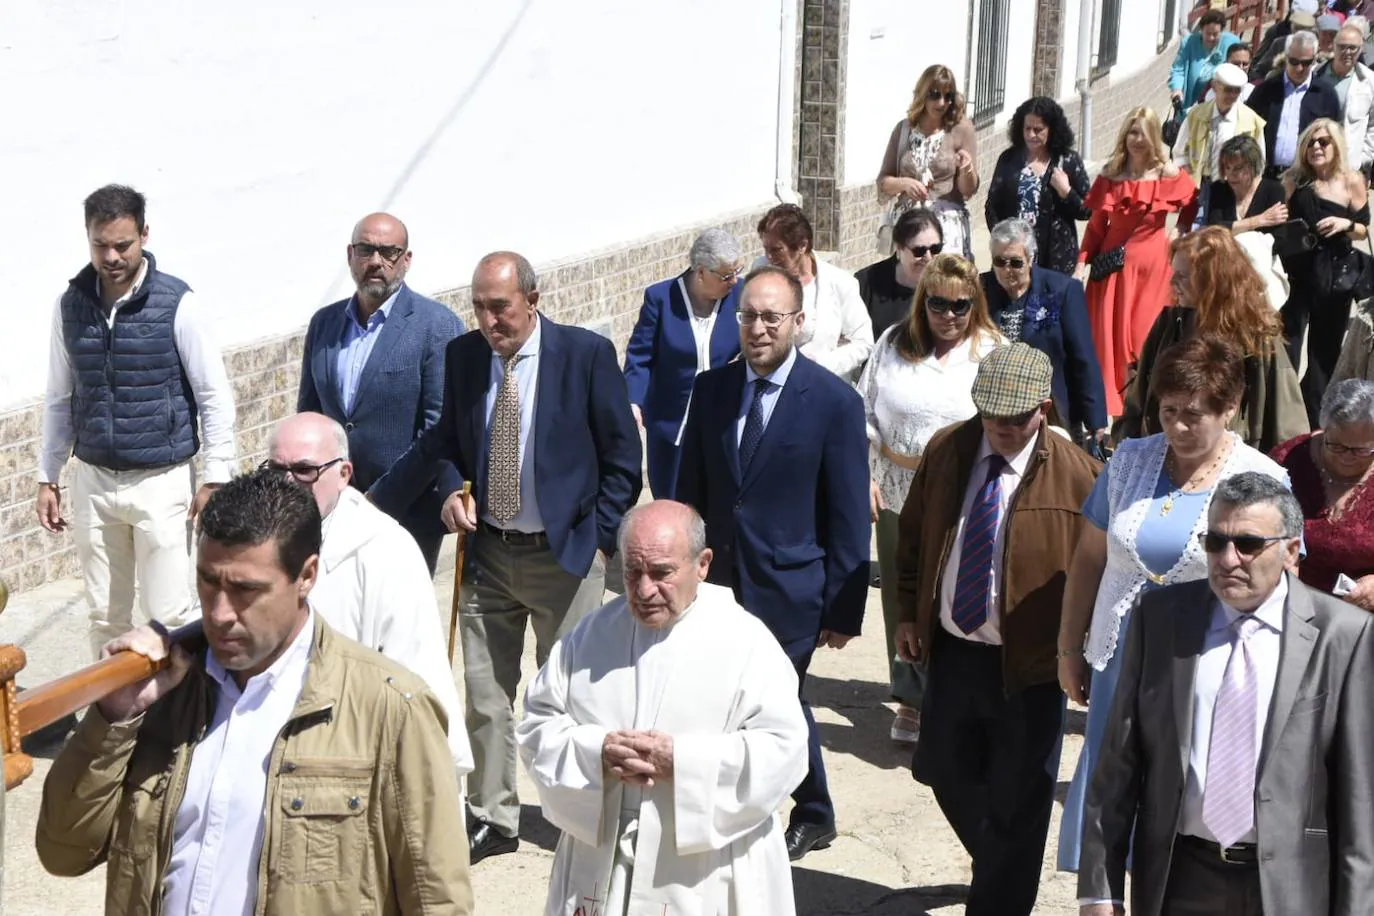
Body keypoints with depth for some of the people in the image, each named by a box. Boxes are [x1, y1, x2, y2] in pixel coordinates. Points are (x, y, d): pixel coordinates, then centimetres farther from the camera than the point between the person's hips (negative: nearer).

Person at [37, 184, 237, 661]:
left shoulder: (178, 305, -11)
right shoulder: (70, 305, 2)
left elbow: (215, 397, -7)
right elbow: (59, 398, 10)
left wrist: (215, 478, -11)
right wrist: (47, 477, 10)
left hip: (162, 482, -4)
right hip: (92, 482, 4)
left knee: (165, 617, -2)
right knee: (105, 616, 11)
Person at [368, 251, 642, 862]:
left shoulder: (588, 354, -10)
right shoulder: (462, 355, 1)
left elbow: (623, 460, -4)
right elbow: (446, 443, 15)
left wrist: (599, 538, -7)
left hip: (565, 554, -4)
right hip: (487, 553, 4)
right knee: (484, 694, 10)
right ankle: (492, 818, 25)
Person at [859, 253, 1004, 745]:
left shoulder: (995, 352, -2)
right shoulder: (894, 344, 5)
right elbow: (864, 413, 8)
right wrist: (864, 477, 0)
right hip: (898, 496, 3)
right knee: (902, 598, 11)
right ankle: (912, 699, 27)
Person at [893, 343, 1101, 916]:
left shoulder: (1077, 474, -15)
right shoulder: (946, 450, -1)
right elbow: (912, 535, 11)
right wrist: (908, 613, 9)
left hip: (1028, 664, -5)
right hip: (950, 650, 5)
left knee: (1016, 801, 6)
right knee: (946, 773, 20)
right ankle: (999, 869, 47)